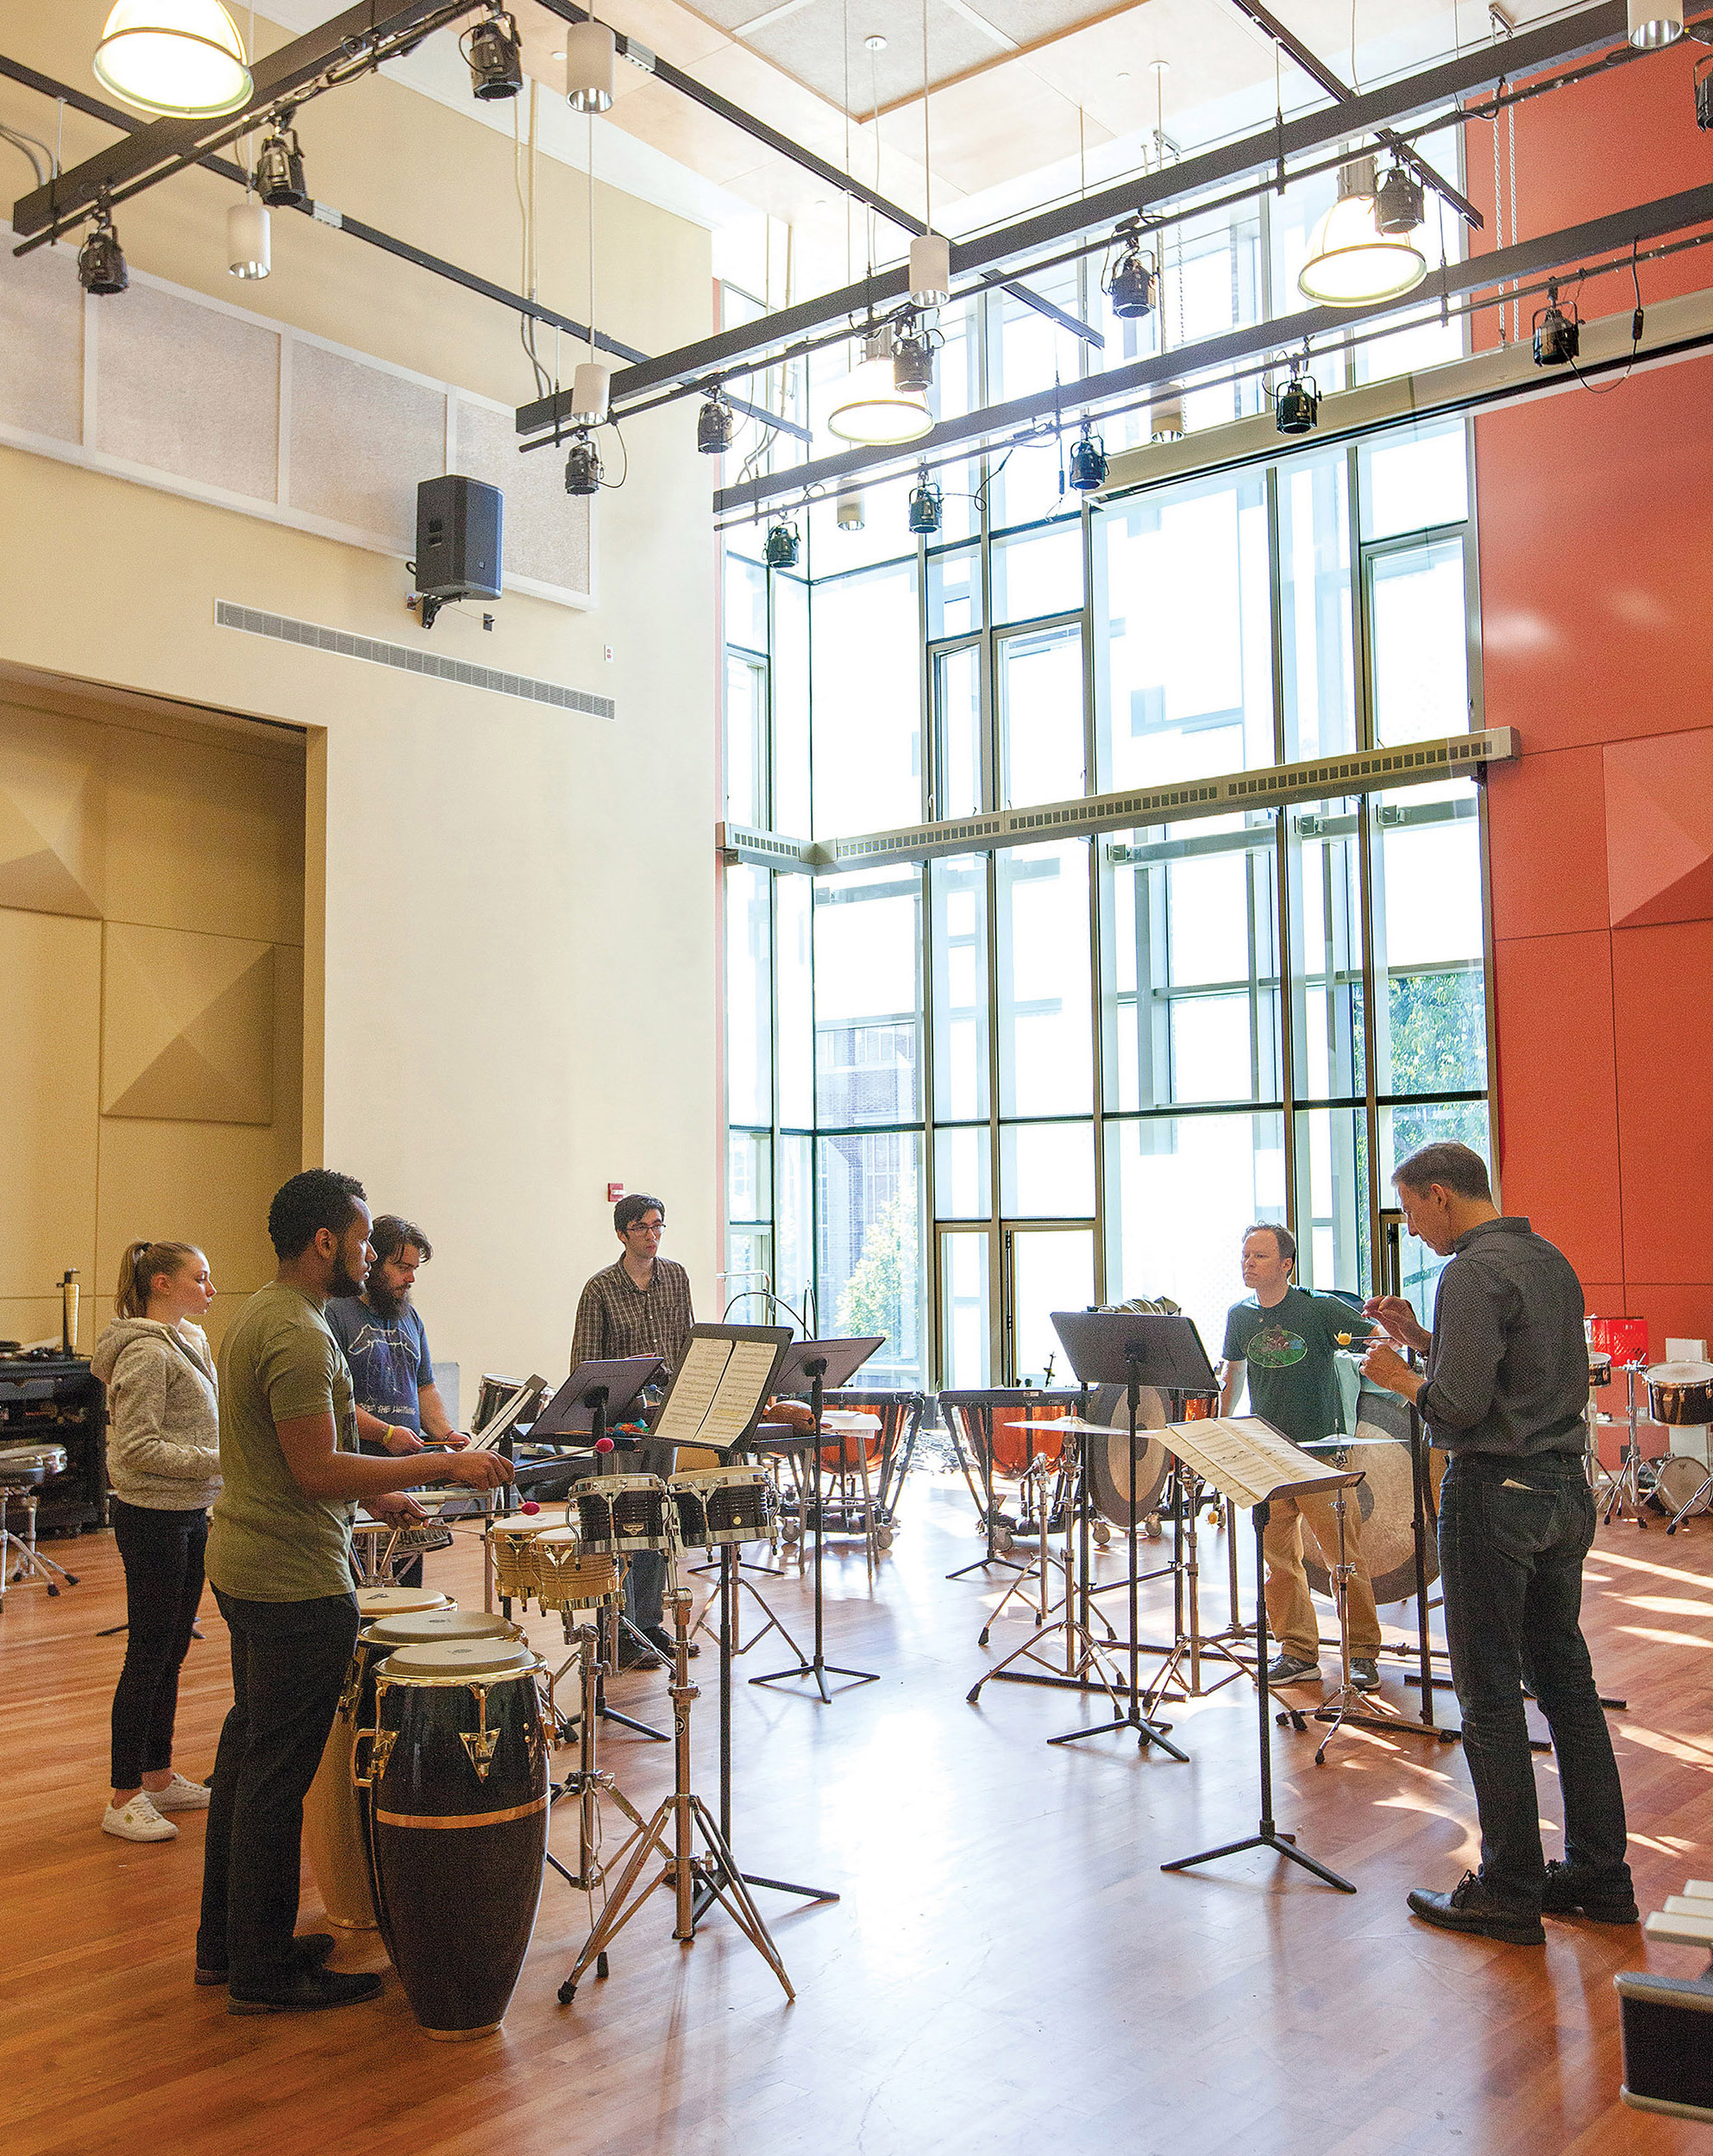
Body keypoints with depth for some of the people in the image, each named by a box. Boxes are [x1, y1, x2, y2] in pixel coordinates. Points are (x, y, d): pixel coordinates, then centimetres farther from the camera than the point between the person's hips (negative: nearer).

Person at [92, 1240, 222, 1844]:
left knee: (172, 1654, 15)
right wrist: (221, 1463, -22)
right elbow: (137, 1448, -22)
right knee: (148, 1656, -2)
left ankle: (158, 1777, 25)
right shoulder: (146, 1353, -17)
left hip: (188, 1516, 9)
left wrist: (212, 1498, 15)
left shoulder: (187, 1341, 12)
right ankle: (123, 1800, 7)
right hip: (153, 1518, -9)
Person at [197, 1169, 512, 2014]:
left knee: (246, 1753, 18)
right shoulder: (299, 1335, -21)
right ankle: (263, 1970, 11)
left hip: (242, 1564, 11)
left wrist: (372, 1493, 19)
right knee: (279, 1774, 0)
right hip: (295, 1581, -11)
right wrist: (444, 1466, -21)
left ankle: (225, 1941, 30)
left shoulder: (259, 1314, 12)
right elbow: (317, 1471, -24)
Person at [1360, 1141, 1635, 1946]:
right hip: (1566, 1485, 9)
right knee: (1566, 1680, 15)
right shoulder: (1549, 1260, 12)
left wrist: (1399, 1376, -3)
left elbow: (1459, 1409, -21)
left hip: (1495, 1494, -9)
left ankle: (1509, 1894, 7)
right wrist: (1422, 1339, 14)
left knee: (1491, 1696, 0)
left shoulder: (1473, 1272, -16)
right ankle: (1599, 1874, 22)